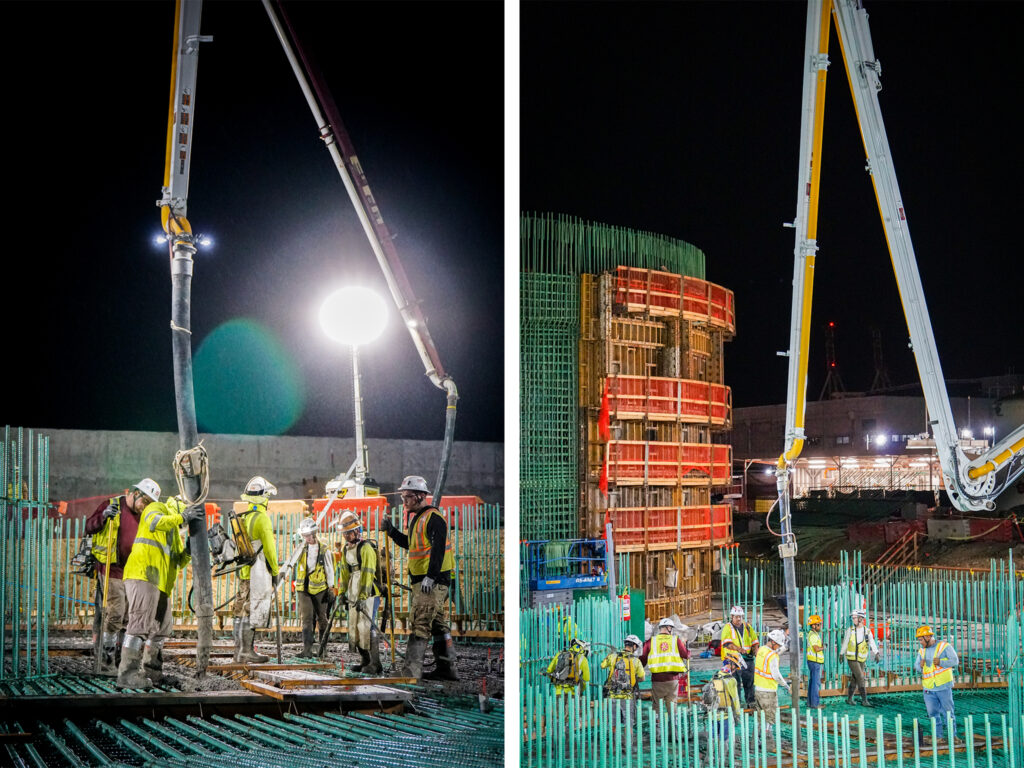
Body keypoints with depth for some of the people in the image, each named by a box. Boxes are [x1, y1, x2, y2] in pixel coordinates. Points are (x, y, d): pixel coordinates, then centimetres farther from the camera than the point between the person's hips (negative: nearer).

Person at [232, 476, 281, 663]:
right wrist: (275, 572, -5)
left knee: (242, 610, 12)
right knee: (253, 612, -5)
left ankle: (240, 650, 17)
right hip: (259, 572, -8)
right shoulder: (262, 518, -14)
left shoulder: (243, 518, 12)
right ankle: (247, 651, -4)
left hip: (244, 571, 8)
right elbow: (269, 548, -14)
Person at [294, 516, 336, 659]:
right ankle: (307, 650, -12)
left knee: (322, 619, 9)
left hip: (320, 588, -1)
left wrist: (331, 588, -1)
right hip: (304, 588, 2)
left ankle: (323, 648, 23)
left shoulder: (324, 549, -4)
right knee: (307, 619, -8)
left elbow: (330, 569, 0)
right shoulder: (301, 548, 6)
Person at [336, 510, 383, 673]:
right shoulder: (346, 549, 13)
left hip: (368, 594, -9)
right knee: (354, 628, 10)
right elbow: (344, 571, 23)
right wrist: (344, 591, 19)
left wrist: (362, 597, -22)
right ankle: (365, 660, 20)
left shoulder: (366, 548, -14)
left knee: (366, 627, -14)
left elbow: (367, 574, -18)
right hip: (354, 595, 9)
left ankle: (375, 664, -11)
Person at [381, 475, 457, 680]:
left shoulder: (433, 517, -14)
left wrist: (430, 576, -28)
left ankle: (411, 671, -16)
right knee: (438, 624, 13)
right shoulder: (418, 518, 18)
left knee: (420, 624, -13)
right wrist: (392, 531, 18)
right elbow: (411, 544, 30)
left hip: (433, 580, -10)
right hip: (422, 580, 10)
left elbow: (438, 549, -23)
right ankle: (447, 668, 18)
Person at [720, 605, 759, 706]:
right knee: (735, 682, -5)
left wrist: (756, 651, -1)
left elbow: (754, 641, 18)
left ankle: (751, 701, 13)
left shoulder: (748, 627, 16)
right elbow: (727, 642, -11)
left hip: (748, 658, 4)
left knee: (750, 681, 6)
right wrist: (738, 649, -24)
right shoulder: (727, 628, 2)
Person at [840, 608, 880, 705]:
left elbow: (872, 643, -18)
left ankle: (849, 699, 23)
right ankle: (864, 700, -11)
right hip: (852, 658, -3)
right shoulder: (850, 630, -4)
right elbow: (845, 643, 7)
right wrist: (841, 655, 14)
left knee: (854, 680, 10)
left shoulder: (867, 631, -2)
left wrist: (876, 653, -34)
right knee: (861, 678, -13)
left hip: (861, 659, 3)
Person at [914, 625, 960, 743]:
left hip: (943, 686, -5)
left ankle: (952, 735, 10)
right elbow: (916, 666, 9)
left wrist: (941, 662, -21)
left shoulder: (944, 646, -3)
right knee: (932, 712, 6)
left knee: (948, 711, 0)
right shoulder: (922, 651, 13)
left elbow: (955, 661, -7)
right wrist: (920, 666, -14)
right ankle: (938, 735, 15)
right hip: (928, 688, 5)